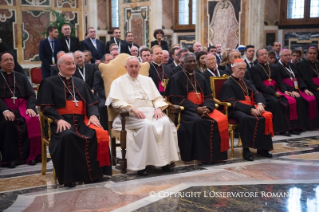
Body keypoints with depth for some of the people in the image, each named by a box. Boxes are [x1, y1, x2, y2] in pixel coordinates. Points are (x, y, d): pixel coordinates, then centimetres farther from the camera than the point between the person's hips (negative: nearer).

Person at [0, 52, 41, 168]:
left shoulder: (22, 77, 20)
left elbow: (31, 94, 9)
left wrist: (30, 107, -12)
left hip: (22, 107, 2)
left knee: (33, 121, -28)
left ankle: (31, 156, -19)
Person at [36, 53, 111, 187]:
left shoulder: (80, 83, 23)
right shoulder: (49, 83, 9)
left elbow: (91, 103, 15)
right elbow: (45, 106, -1)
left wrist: (93, 115, -7)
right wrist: (58, 119, -18)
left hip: (82, 120, 4)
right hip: (63, 121, -4)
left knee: (98, 134, -28)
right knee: (68, 136, -39)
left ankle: (94, 173, -17)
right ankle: (69, 177, -28)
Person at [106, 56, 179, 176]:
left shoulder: (147, 80, 25)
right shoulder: (119, 82, 12)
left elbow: (157, 98, 19)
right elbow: (115, 102, -3)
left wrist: (158, 108, -4)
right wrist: (132, 108, -18)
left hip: (151, 111, 4)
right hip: (131, 115, -4)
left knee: (166, 122, -28)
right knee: (147, 125, -36)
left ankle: (165, 160, -23)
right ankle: (142, 163, -29)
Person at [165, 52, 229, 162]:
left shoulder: (201, 78, 20)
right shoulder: (176, 78, 4)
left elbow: (208, 97, 13)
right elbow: (178, 99, -7)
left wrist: (206, 108, -12)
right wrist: (196, 109, -19)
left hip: (204, 108, 5)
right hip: (187, 110, -5)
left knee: (221, 119, -22)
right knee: (197, 121, -36)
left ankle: (216, 153, -14)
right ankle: (202, 155, -24)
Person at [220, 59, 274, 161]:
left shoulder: (246, 82, 23)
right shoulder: (227, 84, 1)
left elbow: (257, 94, 12)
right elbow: (233, 103, -10)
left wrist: (260, 104, -12)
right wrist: (250, 109, -21)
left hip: (252, 108, 7)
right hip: (235, 110, -6)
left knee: (267, 116, -22)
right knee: (245, 118, -39)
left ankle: (262, 148, -15)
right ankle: (246, 149, -29)